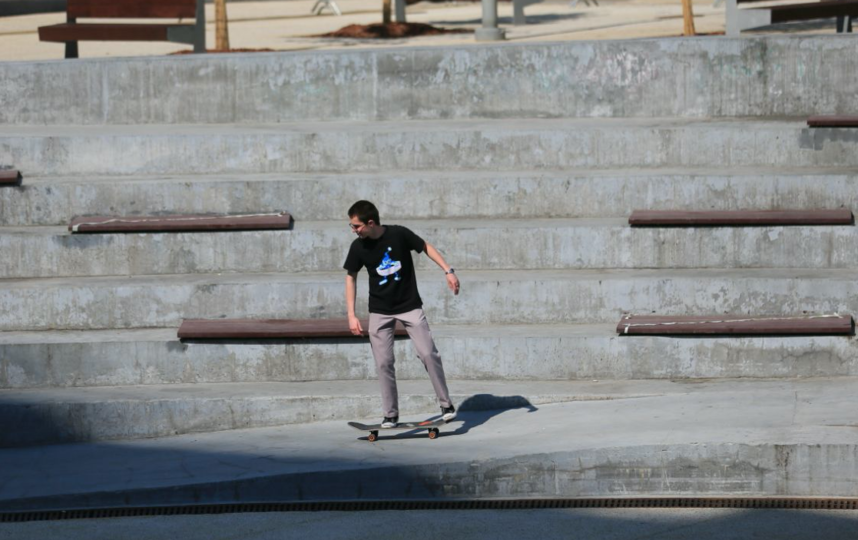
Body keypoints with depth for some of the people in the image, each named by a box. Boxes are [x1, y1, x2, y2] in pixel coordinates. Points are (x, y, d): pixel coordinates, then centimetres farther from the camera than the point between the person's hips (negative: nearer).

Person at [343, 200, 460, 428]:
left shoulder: (398, 234, -15)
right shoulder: (358, 247, -8)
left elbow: (426, 247, 0)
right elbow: (351, 278, 3)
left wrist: (448, 270, -7)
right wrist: (351, 315, -2)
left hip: (410, 306, -2)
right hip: (380, 312, 2)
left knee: (428, 354, -8)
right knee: (383, 363, -2)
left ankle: (446, 404, 5)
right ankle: (390, 414, 8)